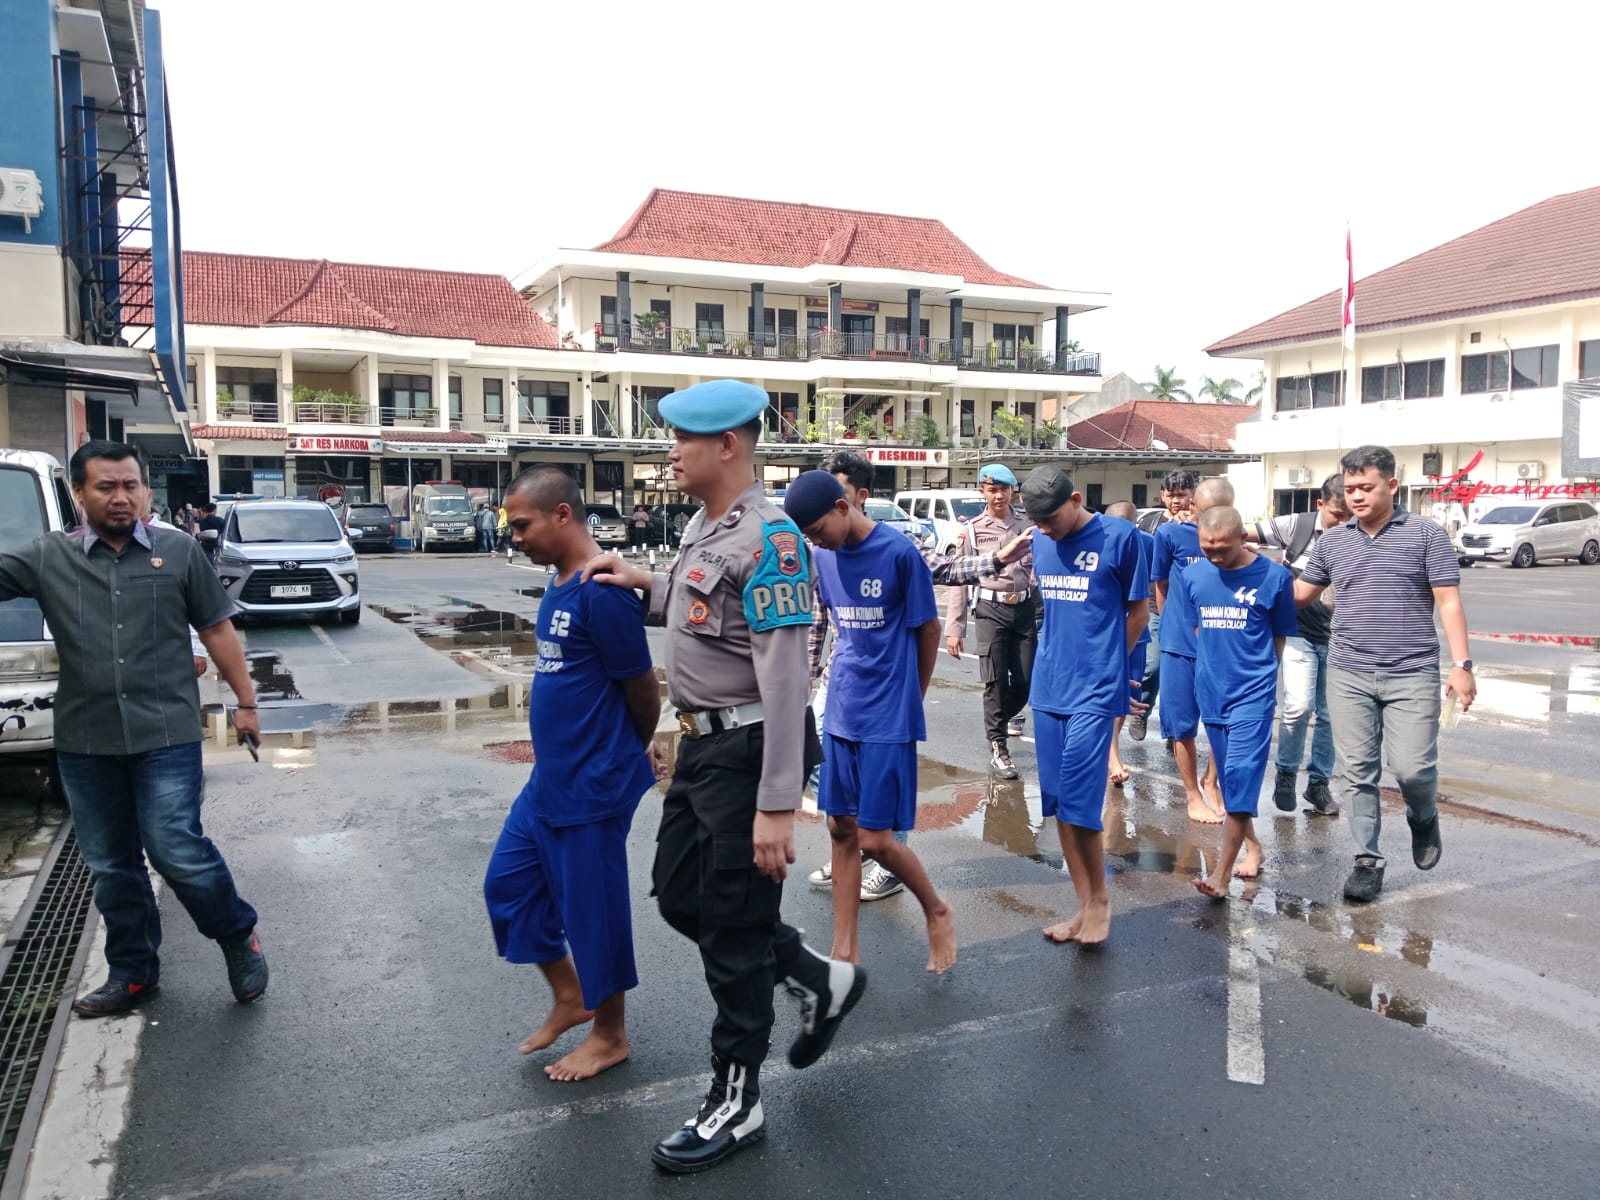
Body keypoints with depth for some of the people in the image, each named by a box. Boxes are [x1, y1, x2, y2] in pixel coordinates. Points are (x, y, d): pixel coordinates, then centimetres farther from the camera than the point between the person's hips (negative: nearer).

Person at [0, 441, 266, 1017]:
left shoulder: (180, 551, 2)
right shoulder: (46, 557, 4)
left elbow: (217, 631, 5)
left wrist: (245, 701, 5)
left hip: (167, 735, -3)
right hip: (85, 743, 3)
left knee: (177, 851, -8)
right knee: (111, 866, 13)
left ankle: (240, 937, 16)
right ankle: (132, 974, 29)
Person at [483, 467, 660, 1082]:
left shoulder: (601, 591, -22)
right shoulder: (560, 582, 7)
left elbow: (645, 693, -15)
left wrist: (620, 757, 3)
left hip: (592, 788, -10)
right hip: (549, 778, 10)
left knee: (592, 908, 6)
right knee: (507, 884, 18)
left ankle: (610, 1035, 27)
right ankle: (569, 996, 35)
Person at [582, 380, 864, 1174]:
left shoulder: (767, 540, -21)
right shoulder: (701, 525, 9)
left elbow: (784, 680, -24)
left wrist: (777, 806, -25)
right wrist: (643, 584, 10)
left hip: (746, 751, -10)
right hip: (701, 744, 10)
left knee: (733, 929, 4)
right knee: (680, 897, 19)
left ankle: (735, 1103, 24)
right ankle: (819, 981, 36)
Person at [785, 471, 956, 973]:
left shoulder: (898, 552, -14)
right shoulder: (825, 556, 4)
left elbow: (929, 629, -4)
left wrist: (909, 695, 6)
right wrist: (854, 676, 10)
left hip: (888, 719, -6)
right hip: (841, 713, 6)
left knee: (874, 838, -3)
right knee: (841, 830, 10)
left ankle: (937, 911, 25)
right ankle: (844, 950, 22)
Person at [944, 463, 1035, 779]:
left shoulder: (1028, 525, 4)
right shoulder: (971, 530, 0)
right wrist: (954, 628, -3)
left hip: (1024, 608, 2)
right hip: (990, 610, -2)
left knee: (1026, 679, 6)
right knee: (995, 680, -3)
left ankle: (1007, 715, 38)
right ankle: (998, 748, 8)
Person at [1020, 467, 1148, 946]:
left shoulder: (1118, 537, -8)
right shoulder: (1040, 542, 8)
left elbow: (1139, 610, 1)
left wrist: (1105, 664, 6)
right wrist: (1060, 657, 10)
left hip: (1094, 692, -6)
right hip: (1047, 690, 6)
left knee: (1078, 803, -7)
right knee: (1059, 804, 8)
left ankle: (1099, 899, 14)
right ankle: (1084, 906, 20)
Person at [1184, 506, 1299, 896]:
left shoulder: (1274, 576, -7)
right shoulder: (1193, 576, 1)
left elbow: (1280, 636, 4)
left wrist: (1257, 672, 8)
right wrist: (1213, 667, 11)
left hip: (1254, 692, -4)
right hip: (1211, 690, 4)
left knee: (1241, 774, -12)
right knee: (1229, 777, 14)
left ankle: (1222, 873, -14)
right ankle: (1251, 845, 33)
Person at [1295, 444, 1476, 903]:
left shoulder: (1426, 535, -2)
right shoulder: (1332, 541, 7)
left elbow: (1448, 602, -3)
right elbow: (1300, 593, 16)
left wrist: (1462, 664, -9)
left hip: (1412, 675, -3)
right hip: (1349, 675, 3)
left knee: (1411, 766, -7)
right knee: (1357, 772, 4)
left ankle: (1423, 819, 28)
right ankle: (1367, 860, 15)